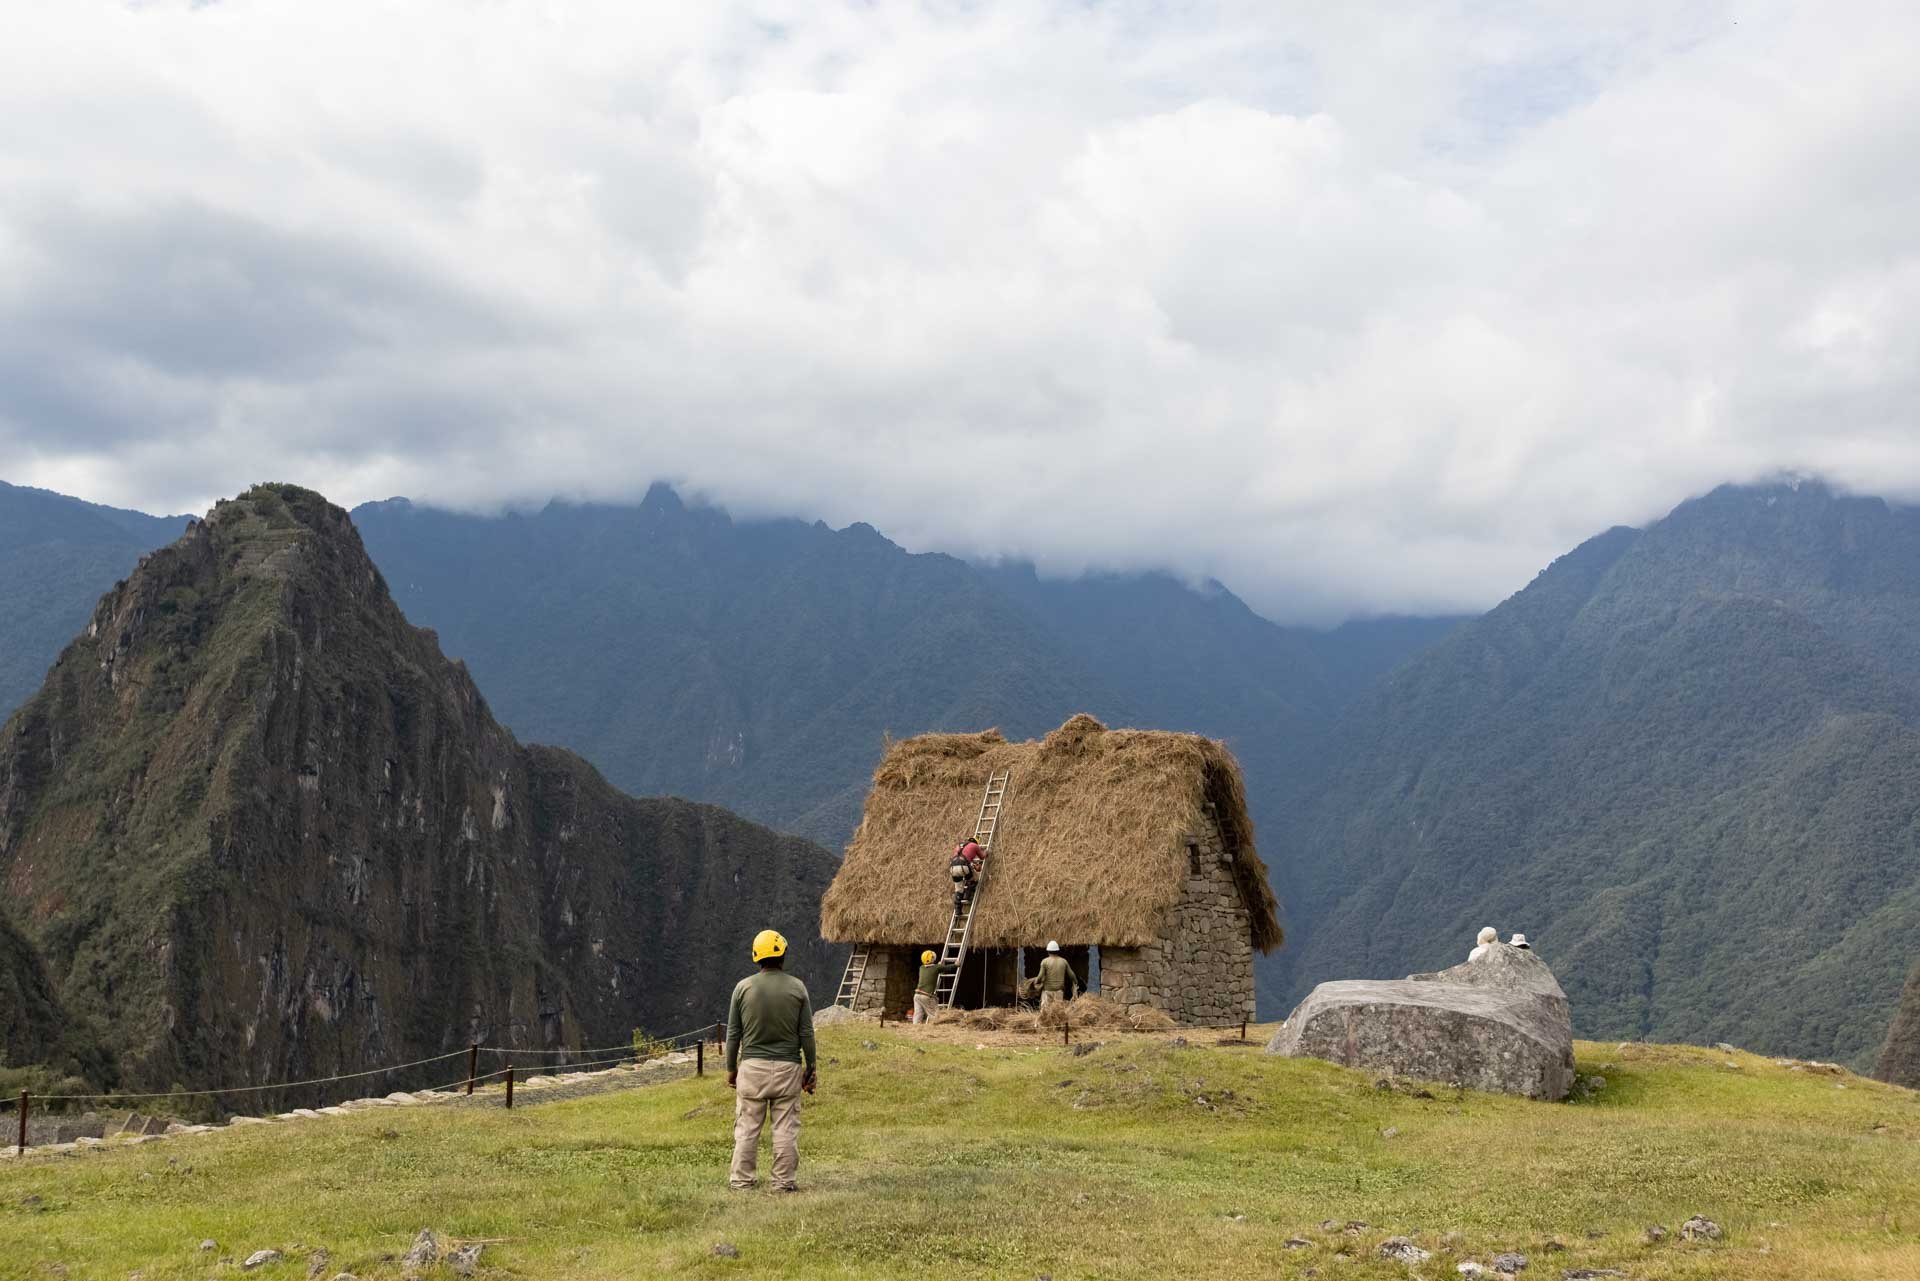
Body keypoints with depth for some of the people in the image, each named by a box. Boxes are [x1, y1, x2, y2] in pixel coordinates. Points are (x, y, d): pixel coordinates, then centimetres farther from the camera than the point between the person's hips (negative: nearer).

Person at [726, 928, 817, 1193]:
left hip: (752, 1066, 0)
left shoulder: (743, 987, -2)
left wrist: (731, 1068, 11)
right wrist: (810, 1068, 9)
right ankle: (783, 1181, 8)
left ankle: (741, 1179, 11)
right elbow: (806, 1033, -1)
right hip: (788, 1067, 0)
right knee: (786, 1128, 5)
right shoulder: (797, 988, -2)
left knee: (747, 1126, 7)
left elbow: (733, 1032, 1)